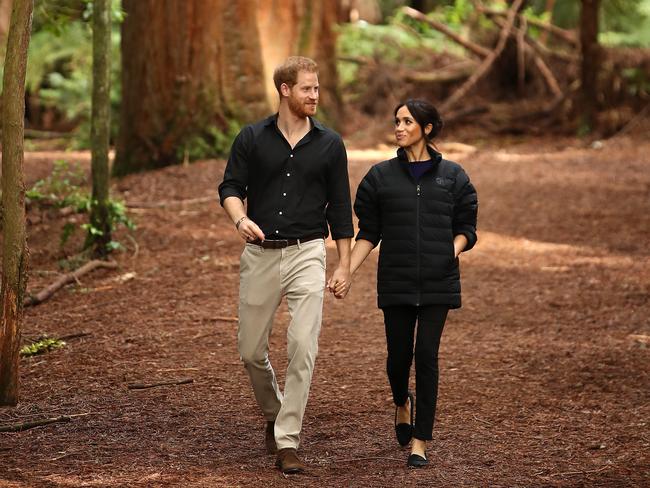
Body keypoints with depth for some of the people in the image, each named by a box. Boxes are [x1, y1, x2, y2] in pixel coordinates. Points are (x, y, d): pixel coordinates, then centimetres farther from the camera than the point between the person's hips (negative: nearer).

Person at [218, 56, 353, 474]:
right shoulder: (252, 138, 3)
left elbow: (340, 207, 6)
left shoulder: (329, 144, 3)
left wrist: (344, 264, 4)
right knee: (251, 350, 7)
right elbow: (231, 187, 1)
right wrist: (240, 219, -21)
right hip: (260, 254, 1)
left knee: (303, 346, -13)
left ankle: (287, 442, -8)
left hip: (306, 253, -1)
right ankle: (274, 414, 35)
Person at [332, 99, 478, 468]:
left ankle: (421, 441, 1)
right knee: (399, 355, 3)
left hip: (437, 282, -1)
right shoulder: (382, 176, 5)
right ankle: (402, 403, 39)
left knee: (427, 354, -6)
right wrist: (348, 272, -3)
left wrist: (454, 248, -14)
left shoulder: (452, 175, 4)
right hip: (396, 282, 1)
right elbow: (368, 233, 7)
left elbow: (465, 228, 7)